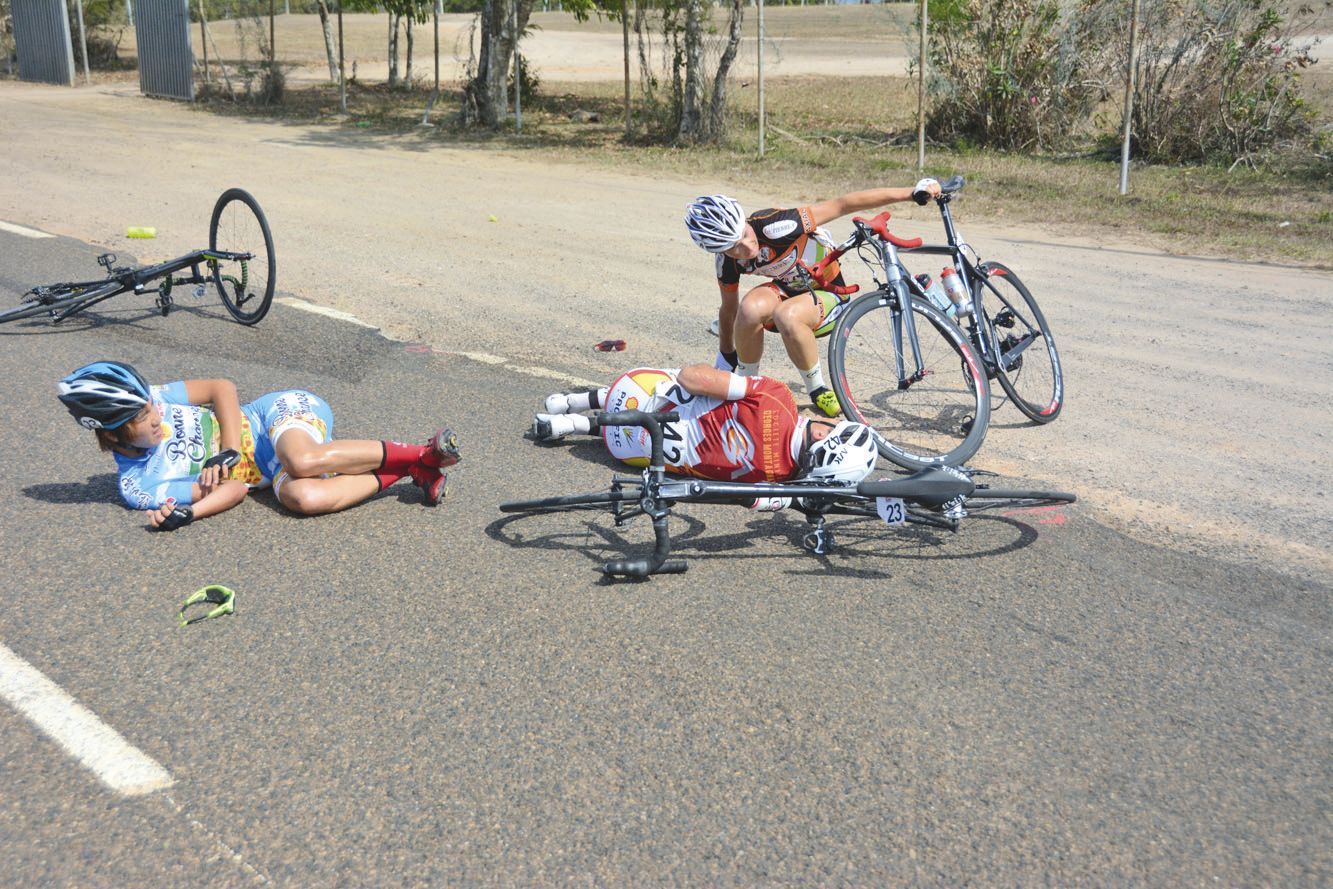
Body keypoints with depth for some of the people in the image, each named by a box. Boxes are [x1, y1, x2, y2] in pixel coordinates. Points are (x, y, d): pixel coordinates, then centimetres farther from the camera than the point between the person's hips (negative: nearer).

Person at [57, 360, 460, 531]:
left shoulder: (151, 398, 0)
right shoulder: (137, 486, -5)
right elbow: (233, 489, -9)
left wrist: (229, 451, -12)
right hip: (268, 471, 0)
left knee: (302, 461, -37)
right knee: (302, 497, -36)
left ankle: (418, 455, -22)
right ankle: (398, 472, -19)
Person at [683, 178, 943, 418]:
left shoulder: (772, 226, -32)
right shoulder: (727, 261, -16)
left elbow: (843, 204, -31)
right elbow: (729, 310, 3)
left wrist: (910, 192, -33)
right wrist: (724, 360, 14)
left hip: (829, 294, -4)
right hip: (788, 289, 4)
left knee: (787, 316, -38)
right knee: (751, 307, -32)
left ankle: (818, 390, -13)